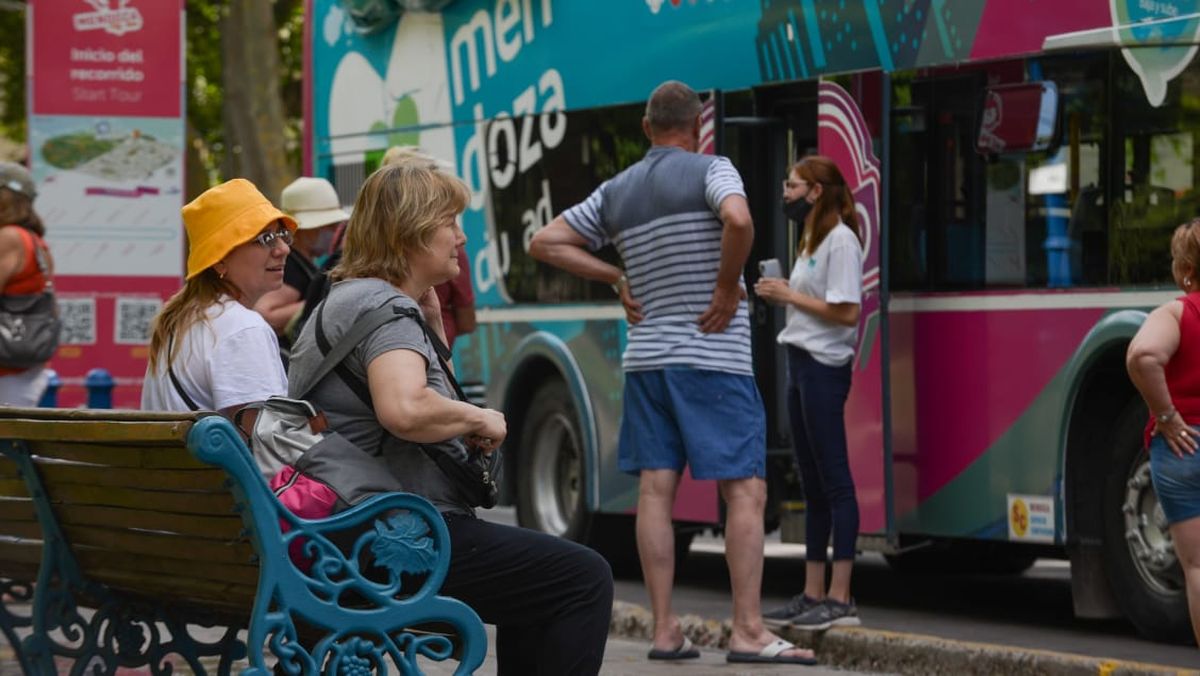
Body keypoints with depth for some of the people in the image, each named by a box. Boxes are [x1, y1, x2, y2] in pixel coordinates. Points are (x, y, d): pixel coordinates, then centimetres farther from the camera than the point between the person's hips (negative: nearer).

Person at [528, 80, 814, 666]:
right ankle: (748, 631, -9)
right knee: (746, 491, -5)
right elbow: (737, 220, -27)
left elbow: (544, 243, 14)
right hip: (713, 358, -6)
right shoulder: (710, 170, -6)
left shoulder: (615, 192, 10)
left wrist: (615, 279, 12)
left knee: (655, 489, 4)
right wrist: (727, 289, -13)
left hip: (645, 357, 6)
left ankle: (664, 630, 3)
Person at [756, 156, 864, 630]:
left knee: (834, 480, -9)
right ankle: (813, 595, 14)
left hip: (824, 368, -10)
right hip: (800, 363, 10)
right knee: (813, 484, 11)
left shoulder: (841, 240, -11)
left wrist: (791, 296, -11)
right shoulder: (810, 241, 20)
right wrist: (780, 296, 5)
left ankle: (840, 599, -9)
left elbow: (846, 311, -18)